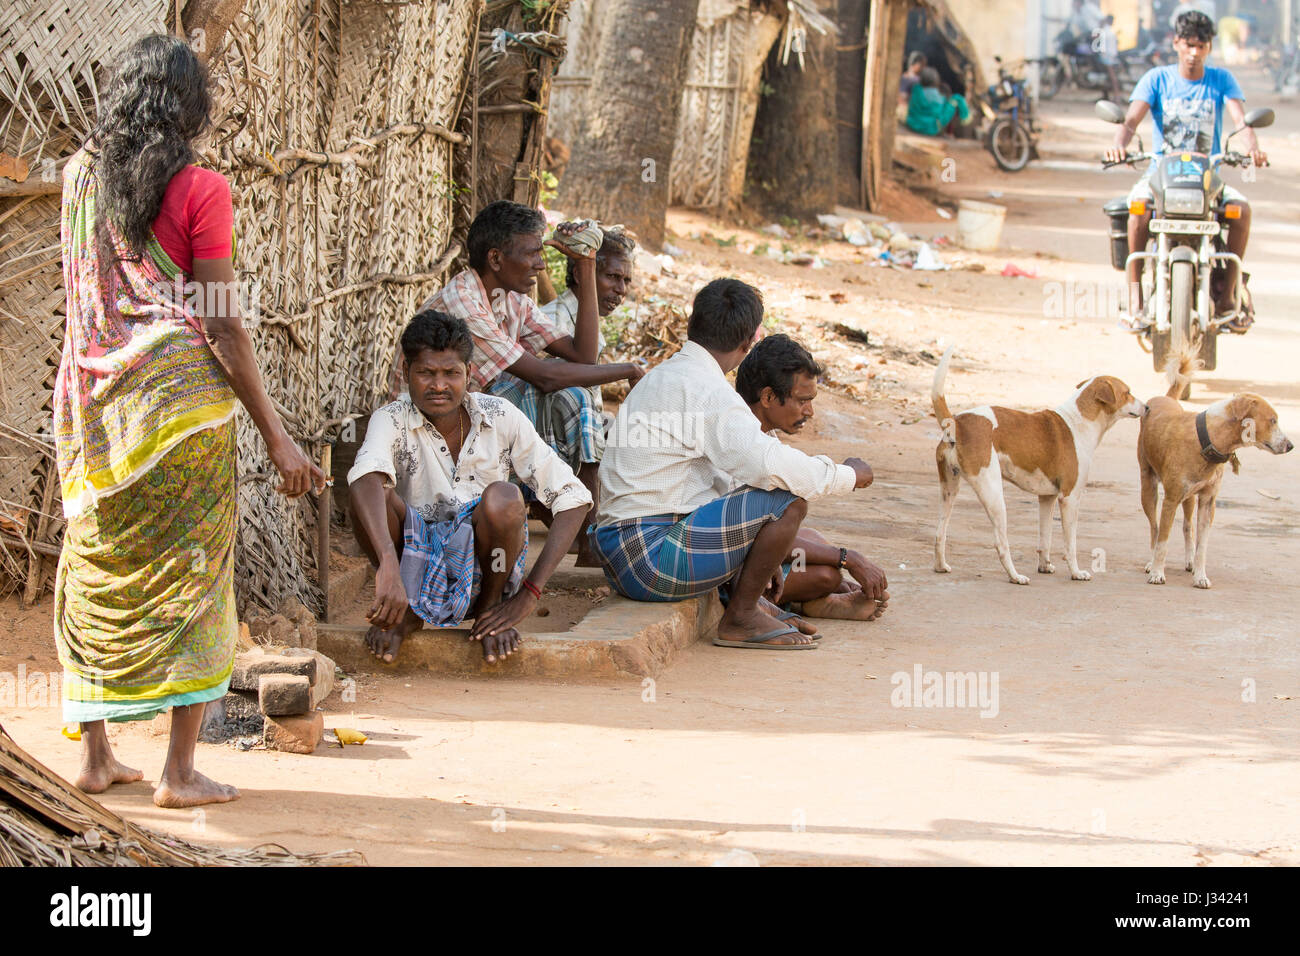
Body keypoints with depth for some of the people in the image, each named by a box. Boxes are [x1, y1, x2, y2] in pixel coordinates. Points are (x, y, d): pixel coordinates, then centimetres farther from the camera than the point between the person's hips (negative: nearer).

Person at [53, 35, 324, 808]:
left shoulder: (81, 175, 8)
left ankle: (96, 755, 16)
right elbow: (222, 324, -9)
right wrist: (275, 434, -5)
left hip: (92, 394, 5)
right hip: (179, 394, -5)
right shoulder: (198, 190, -8)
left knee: (97, 571, 13)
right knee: (190, 574, 1)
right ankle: (180, 771, -1)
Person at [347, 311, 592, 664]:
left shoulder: (501, 418, -8)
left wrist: (528, 594, -17)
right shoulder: (393, 421, -12)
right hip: (418, 565, 0)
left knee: (502, 499, -30)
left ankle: (491, 604, -2)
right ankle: (405, 611, -2)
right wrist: (389, 566, -55)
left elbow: (572, 497, -9)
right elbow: (366, 476, -36)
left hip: (483, 568, 0)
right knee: (373, 497, -27)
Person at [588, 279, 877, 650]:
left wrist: (760, 557, 27)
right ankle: (740, 618, -1)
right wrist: (849, 475, -8)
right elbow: (770, 465, -25)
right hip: (652, 559, -10)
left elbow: (720, 474, 26)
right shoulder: (707, 390, -13)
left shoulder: (662, 376, 20)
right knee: (789, 499, -13)